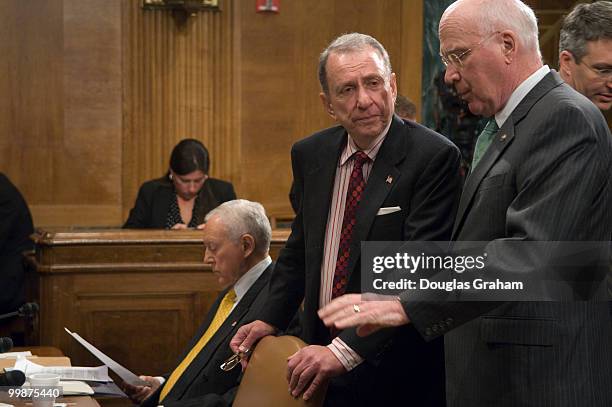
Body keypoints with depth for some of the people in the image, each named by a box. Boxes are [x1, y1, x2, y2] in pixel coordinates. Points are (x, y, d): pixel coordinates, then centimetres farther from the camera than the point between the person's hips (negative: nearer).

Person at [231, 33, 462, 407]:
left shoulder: (434, 157, -15)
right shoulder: (310, 155, 4)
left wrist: (347, 349, -28)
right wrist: (272, 319, 6)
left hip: (397, 372, -5)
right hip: (323, 354, 5)